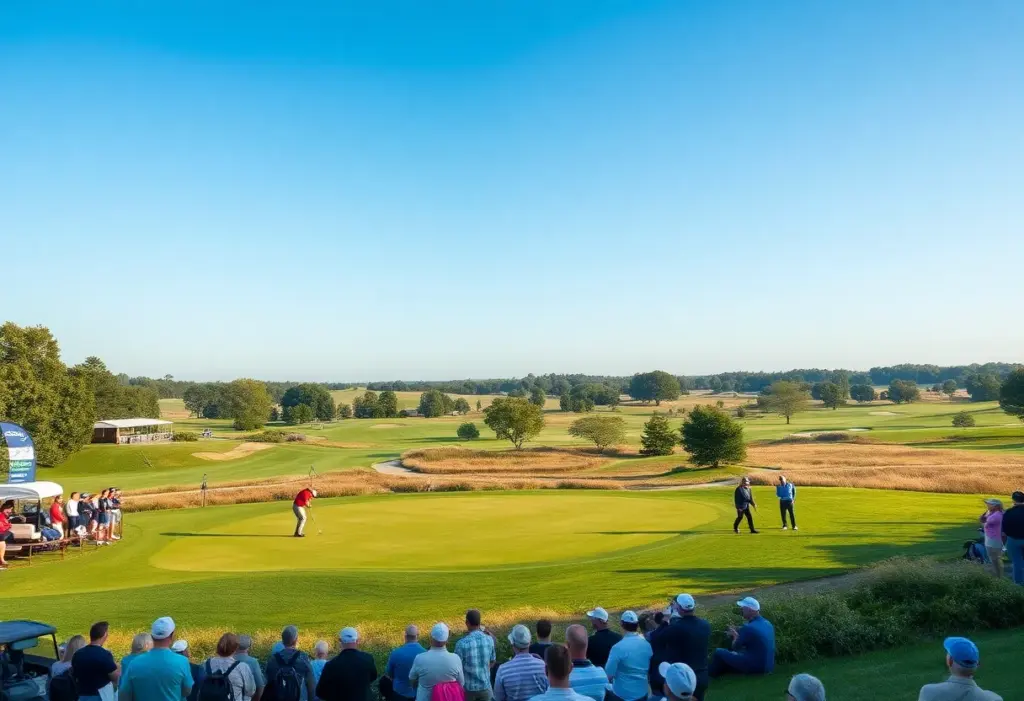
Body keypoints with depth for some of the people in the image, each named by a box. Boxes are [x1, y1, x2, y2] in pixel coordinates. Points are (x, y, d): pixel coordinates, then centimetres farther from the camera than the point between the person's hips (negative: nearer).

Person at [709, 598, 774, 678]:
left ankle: (711, 677, 20)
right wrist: (737, 634, 18)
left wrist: (735, 636, 13)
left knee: (719, 652, 2)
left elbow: (735, 647, -6)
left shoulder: (748, 628, -21)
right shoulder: (767, 624, 4)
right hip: (768, 666, 9)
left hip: (754, 667, -9)